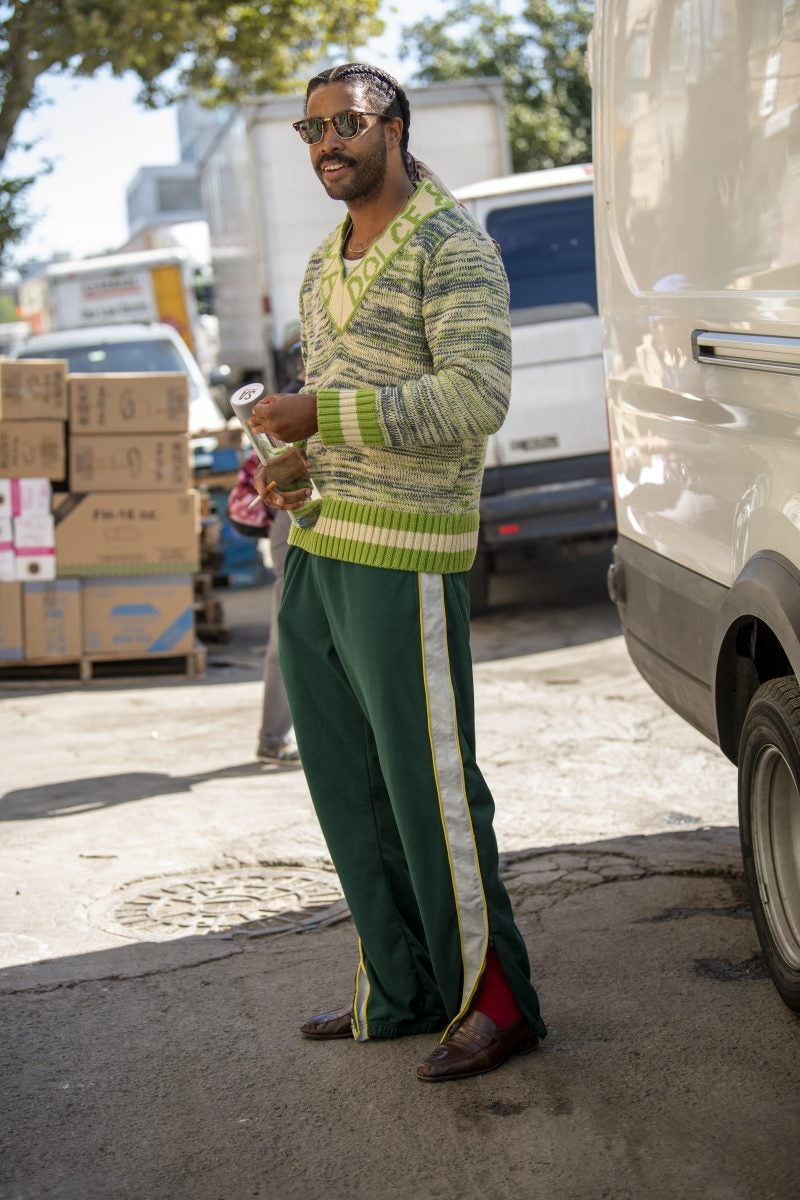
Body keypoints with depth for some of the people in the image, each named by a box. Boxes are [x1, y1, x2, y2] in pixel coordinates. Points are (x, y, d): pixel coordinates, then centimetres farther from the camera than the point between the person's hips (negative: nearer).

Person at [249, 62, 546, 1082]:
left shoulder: (453, 249, -8)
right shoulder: (325, 263, 18)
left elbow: (477, 400, -19)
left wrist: (324, 415, -21)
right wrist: (293, 464, 7)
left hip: (403, 560, -8)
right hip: (313, 553, 9)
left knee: (431, 787, -3)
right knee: (349, 792, 12)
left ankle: (491, 1003, 11)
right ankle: (399, 993, 25)